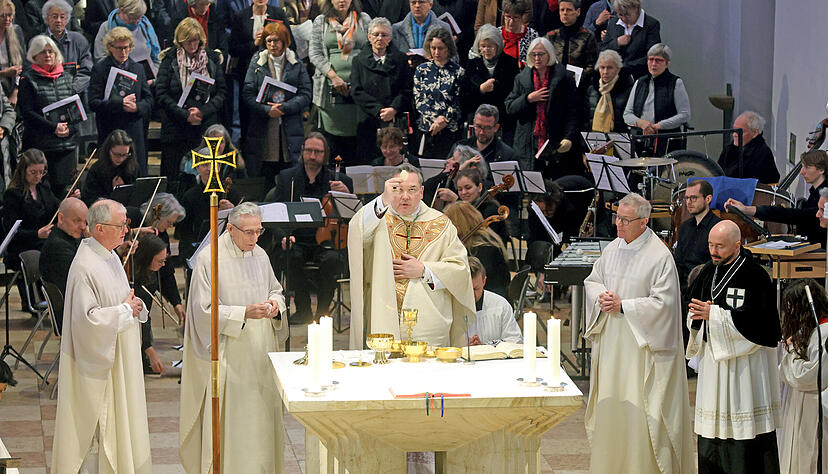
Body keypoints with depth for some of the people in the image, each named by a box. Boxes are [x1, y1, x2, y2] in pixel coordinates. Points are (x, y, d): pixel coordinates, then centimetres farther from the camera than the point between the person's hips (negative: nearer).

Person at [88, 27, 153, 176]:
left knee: (137, 173, 1)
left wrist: (137, 107, -9)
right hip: (110, 132, -4)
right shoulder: (100, 69, -1)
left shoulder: (138, 68, 13)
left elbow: (149, 99, 12)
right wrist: (120, 104, -18)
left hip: (135, 131, 4)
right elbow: (93, 103, -9)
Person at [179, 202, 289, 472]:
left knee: (262, 416, 7)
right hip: (228, 356, -6)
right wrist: (245, 313, -22)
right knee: (228, 417, -4)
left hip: (260, 354, 6)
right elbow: (205, 309, -13)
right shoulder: (209, 259, -10)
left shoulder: (260, 255, 8)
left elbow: (275, 289, 21)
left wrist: (276, 303, -3)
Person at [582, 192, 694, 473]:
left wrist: (623, 306, -17)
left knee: (638, 406, -5)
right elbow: (592, 280, 18)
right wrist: (601, 296, -5)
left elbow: (662, 303, -15)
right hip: (611, 339, 6)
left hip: (642, 342, -6)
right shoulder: (613, 248, 7)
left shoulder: (660, 257, -13)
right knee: (609, 400, 11)